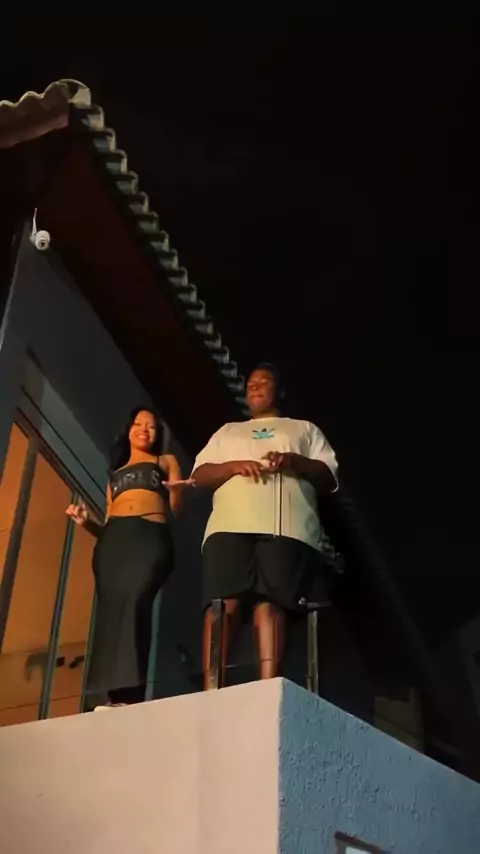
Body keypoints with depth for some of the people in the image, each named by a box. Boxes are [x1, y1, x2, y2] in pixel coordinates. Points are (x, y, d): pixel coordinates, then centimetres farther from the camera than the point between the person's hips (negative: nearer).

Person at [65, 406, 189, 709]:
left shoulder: (166, 462, 26)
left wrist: (177, 491, -10)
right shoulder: (115, 473, 33)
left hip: (151, 537, -4)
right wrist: (87, 522, 5)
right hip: (112, 540, 4)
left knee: (134, 601, -27)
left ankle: (126, 693, -37)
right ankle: (113, 694, -24)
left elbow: (177, 511, 12)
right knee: (111, 606, -17)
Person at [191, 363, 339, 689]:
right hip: (230, 525, 2)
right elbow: (200, 474, 19)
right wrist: (234, 465, -2)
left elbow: (329, 477, 15)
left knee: (270, 603, -18)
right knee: (223, 604, -16)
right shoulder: (228, 431, 33)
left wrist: (295, 461, -6)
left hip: (286, 528, -1)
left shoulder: (305, 429, 28)